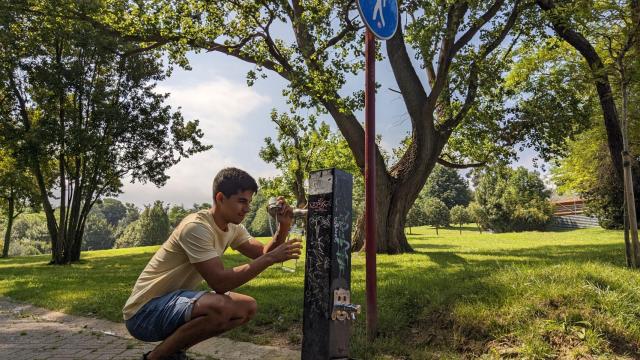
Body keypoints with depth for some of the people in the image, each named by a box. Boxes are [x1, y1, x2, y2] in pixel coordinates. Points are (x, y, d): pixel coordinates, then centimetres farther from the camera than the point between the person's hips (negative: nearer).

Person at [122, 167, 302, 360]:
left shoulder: (232, 227, 2)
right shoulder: (196, 227, -25)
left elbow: (262, 254, 2)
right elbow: (219, 283, -31)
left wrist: (283, 227, -15)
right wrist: (272, 257, -30)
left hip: (178, 300, 9)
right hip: (145, 311, -9)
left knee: (248, 307, 1)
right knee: (222, 307, -33)